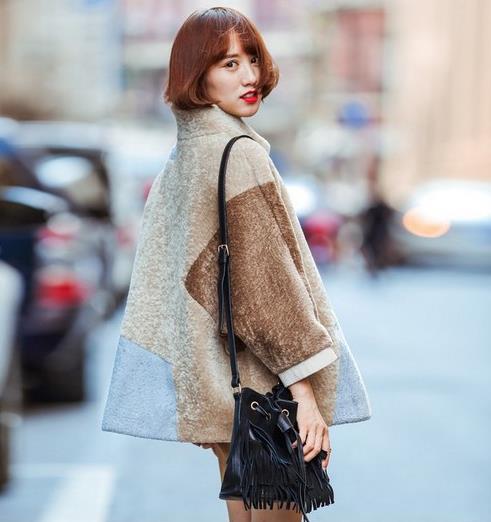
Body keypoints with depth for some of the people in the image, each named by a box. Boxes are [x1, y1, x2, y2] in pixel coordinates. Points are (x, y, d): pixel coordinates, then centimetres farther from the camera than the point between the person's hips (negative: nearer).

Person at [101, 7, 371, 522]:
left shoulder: (181, 156, 12)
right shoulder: (239, 155, -15)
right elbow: (266, 281, -19)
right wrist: (306, 390, -18)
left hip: (214, 381, 9)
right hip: (258, 385, -9)